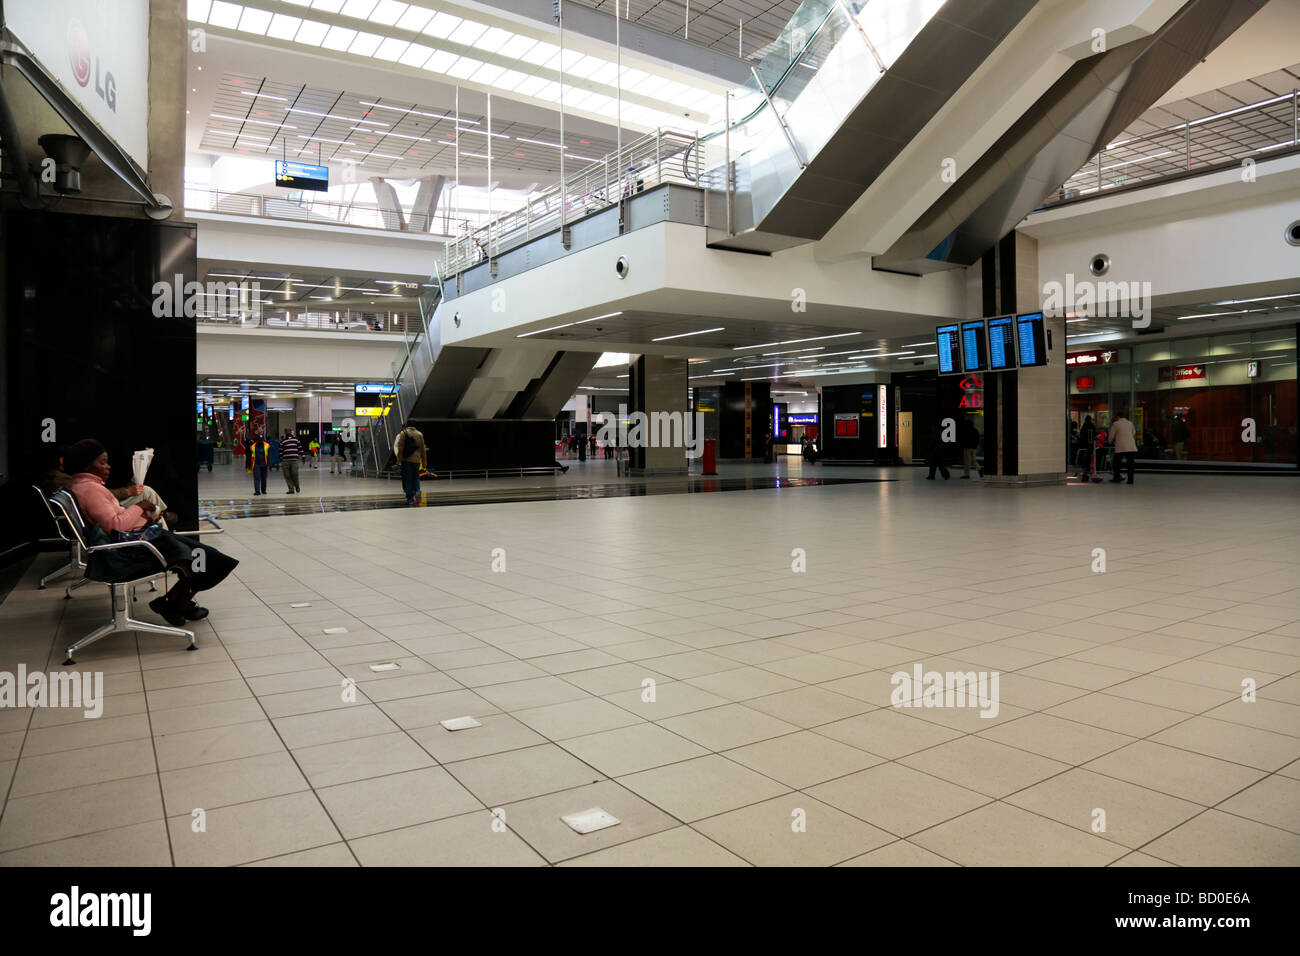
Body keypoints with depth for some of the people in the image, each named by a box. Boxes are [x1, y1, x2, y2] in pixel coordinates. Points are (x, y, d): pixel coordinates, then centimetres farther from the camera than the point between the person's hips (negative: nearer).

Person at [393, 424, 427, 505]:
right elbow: (423, 449, 7)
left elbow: (400, 448, -6)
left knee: (407, 479, 2)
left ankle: (410, 498, 2)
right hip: (416, 460, 2)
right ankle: (416, 491, -3)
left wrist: (399, 460, -4)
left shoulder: (403, 433, -1)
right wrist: (424, 462, 11)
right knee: (416, 477, 17)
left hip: (406, 460, -2)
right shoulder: (420, 434, 6)